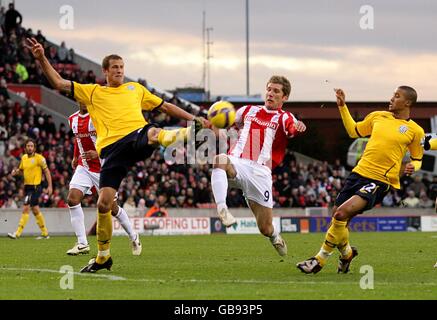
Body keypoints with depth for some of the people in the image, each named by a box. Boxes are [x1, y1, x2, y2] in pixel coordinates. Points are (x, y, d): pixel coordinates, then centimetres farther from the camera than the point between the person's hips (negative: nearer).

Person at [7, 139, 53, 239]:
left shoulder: (39, 158, -9)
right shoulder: (24, 158, 11)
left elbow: (46, 171, -7)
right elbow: (21, 169, 24)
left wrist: (50, 186, -12)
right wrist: (16, 171, 0)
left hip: (35, 187, -8)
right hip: (27, 186, 8)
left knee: (25, 209, -14)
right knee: (35, 210, 15)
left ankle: (17, 234, -17)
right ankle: (45, 233, 26)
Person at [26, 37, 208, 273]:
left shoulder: (135, 88, 26)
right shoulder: (92, 92, 22)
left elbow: (165, 107, 32)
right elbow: (59, 83, 16)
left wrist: (194, 119, 25)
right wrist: (42, 59, 4)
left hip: (137, 137, 0)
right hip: (112, 148, 0)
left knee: (154, 133, -40)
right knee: (103, 203, -7)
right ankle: (103, 257, 7)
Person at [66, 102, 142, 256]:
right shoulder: (73, 119, 6)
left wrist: (99, 153, -26)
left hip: (102, 168, -5)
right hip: (83, 167, 5)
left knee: (112, 207, 4)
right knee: (72, 199, -15)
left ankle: (133, 237, 28)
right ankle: (82, 244, -12)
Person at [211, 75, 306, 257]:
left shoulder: (283, 118, 8)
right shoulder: (248, 111, 20)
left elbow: (293, 129, -18)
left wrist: (299, 128, -41)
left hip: (260, 172, -2)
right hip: (236, 164, 2)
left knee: (265, 229, -1)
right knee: (220, 160, -37)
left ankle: (274, 236, 38)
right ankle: (222, 210, -48)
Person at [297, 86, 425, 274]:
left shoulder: (415, 131, 0)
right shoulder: (378, 116, 12)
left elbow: (417, 159, 12)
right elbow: (353, 131, 24)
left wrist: (412, 167, -10)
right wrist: (342, 107, 18)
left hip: (380, 181, -6)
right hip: (359, 173, 6)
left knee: (341, 214, -21)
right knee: (337, 219, 7)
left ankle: (320, 260, -9)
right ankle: (347, 253, 36)